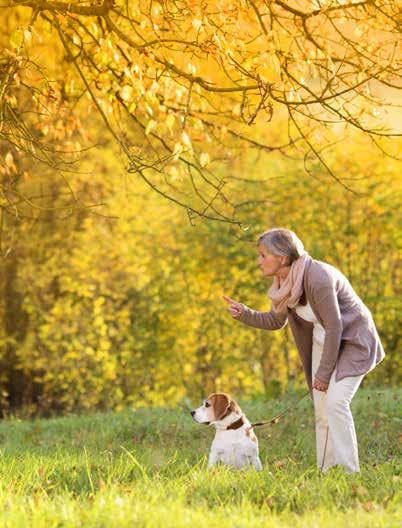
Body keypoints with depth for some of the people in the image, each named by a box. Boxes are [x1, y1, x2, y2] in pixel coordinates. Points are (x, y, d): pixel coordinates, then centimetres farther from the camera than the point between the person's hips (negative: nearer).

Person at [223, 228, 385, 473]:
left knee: (335, 402, -20)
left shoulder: (317, 278, -29)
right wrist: (244, 313, -6)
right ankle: (326, 473, 9)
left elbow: (334, 327, -26)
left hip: (353, 342, -8)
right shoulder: (285, 282, -3)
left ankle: (348, 473, -16)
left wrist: (323, 372, -19)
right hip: (323, 342, 8)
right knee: (322, 410, 4)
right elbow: (275, 321, 11)